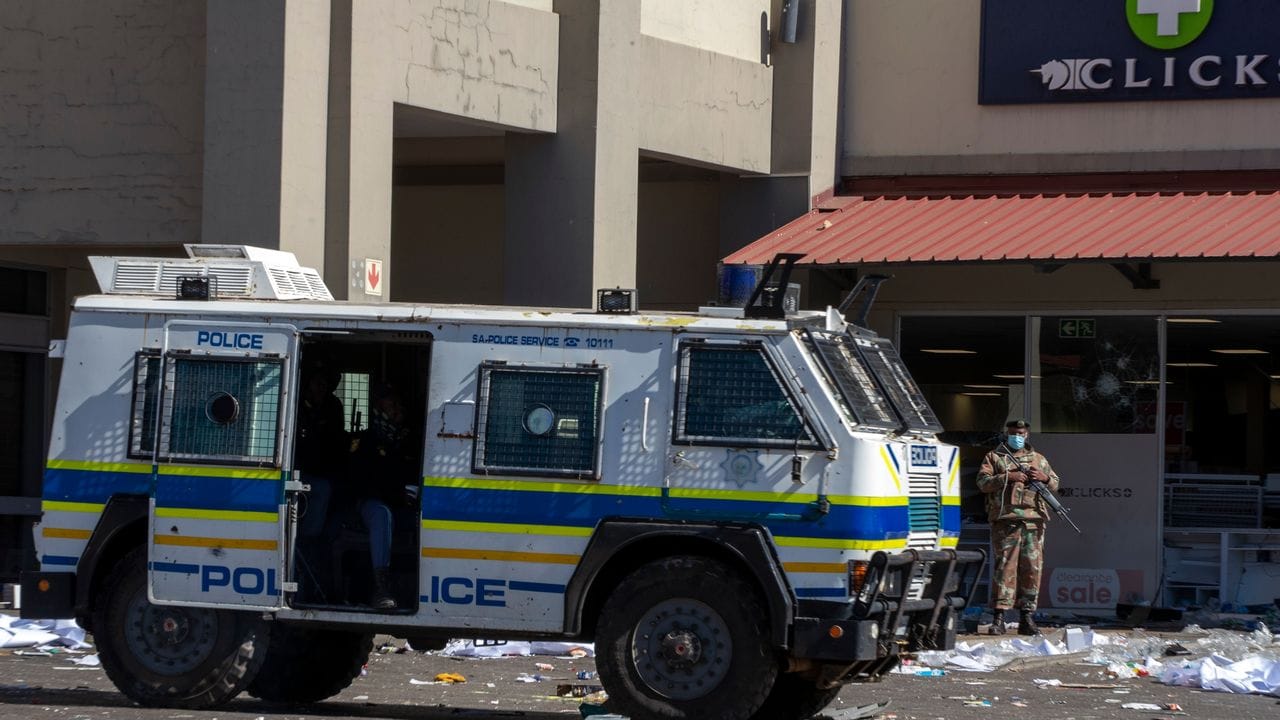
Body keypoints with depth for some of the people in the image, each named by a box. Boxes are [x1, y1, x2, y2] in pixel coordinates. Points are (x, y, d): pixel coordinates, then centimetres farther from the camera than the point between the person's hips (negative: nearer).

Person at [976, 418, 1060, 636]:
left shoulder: (1038, 459, 20)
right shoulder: (994, 457, 11)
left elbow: (1055, 484, 20)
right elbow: (983, 483, -1)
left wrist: (1044, 478, -3)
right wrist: (1008, 477, -13)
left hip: (1033, 521, 3)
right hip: (1005, 520, -3)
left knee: (1032, 568, 1)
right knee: (1004, 566, -7)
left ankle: (1026, 618, 6)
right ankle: (999, 617, -7)